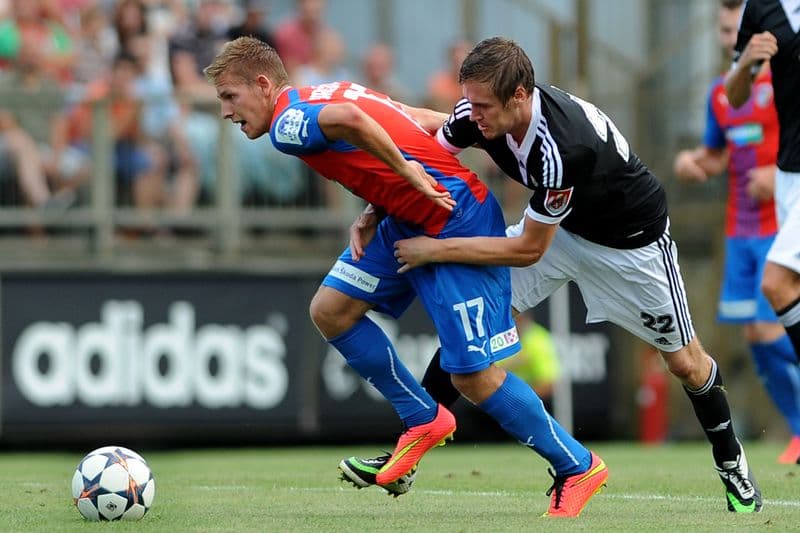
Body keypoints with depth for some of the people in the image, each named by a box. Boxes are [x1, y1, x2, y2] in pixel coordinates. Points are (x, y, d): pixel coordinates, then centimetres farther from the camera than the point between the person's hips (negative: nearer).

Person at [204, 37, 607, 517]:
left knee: (474, 377, -7)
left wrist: (407, 172, -26)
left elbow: (346, 118, -39)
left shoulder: (289, 125, -16)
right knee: (331, 310, 7)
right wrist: (372, 217, 5)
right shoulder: (319, 98, 14)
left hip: (458, 222, -10)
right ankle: (424, 421, 17)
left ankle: (580, 466, 7)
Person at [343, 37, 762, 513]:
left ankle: (729, 457, 34)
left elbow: (528, 250, -32)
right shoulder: (484, 111, -24)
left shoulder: (561, 147, -42)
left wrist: (436, 250, -28)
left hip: (631, 238, -6)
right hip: (561, 222, 6)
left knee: (685, 362, 6)